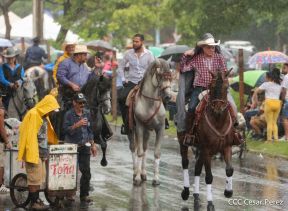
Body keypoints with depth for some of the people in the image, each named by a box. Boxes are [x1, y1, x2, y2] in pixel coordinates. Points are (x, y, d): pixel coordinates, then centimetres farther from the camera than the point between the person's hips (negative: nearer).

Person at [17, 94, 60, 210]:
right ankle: (34, 203, -1)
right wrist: (31, 155, -22)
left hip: (41, 152, 10)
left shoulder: (43, 116, 15)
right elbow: (30, 136, -19)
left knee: (40, 178, 12)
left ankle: (36, 199, 18)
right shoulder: (33, 115, -15)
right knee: (35, 178, -5)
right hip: (34, 152, -10)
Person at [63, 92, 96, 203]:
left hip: (84, 147, 4)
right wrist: (77, 124, -27)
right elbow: (66, 130, -15)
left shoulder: (87, 113, 8)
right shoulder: (69, 114, -7)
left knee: (86, 171, 2)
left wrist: (93, 144, 14)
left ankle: (84, 195, 9)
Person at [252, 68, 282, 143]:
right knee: (274, 122, 12)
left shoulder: (266, 84, 1)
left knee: (269, 123, -2)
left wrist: (255, 101, 9)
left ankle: (269, 139, -4)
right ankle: (276, 138, 3)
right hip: (277, 103, 5)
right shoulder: (279, 85, 16)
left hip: (269, 102, -5)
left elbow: (256, 92, 0)